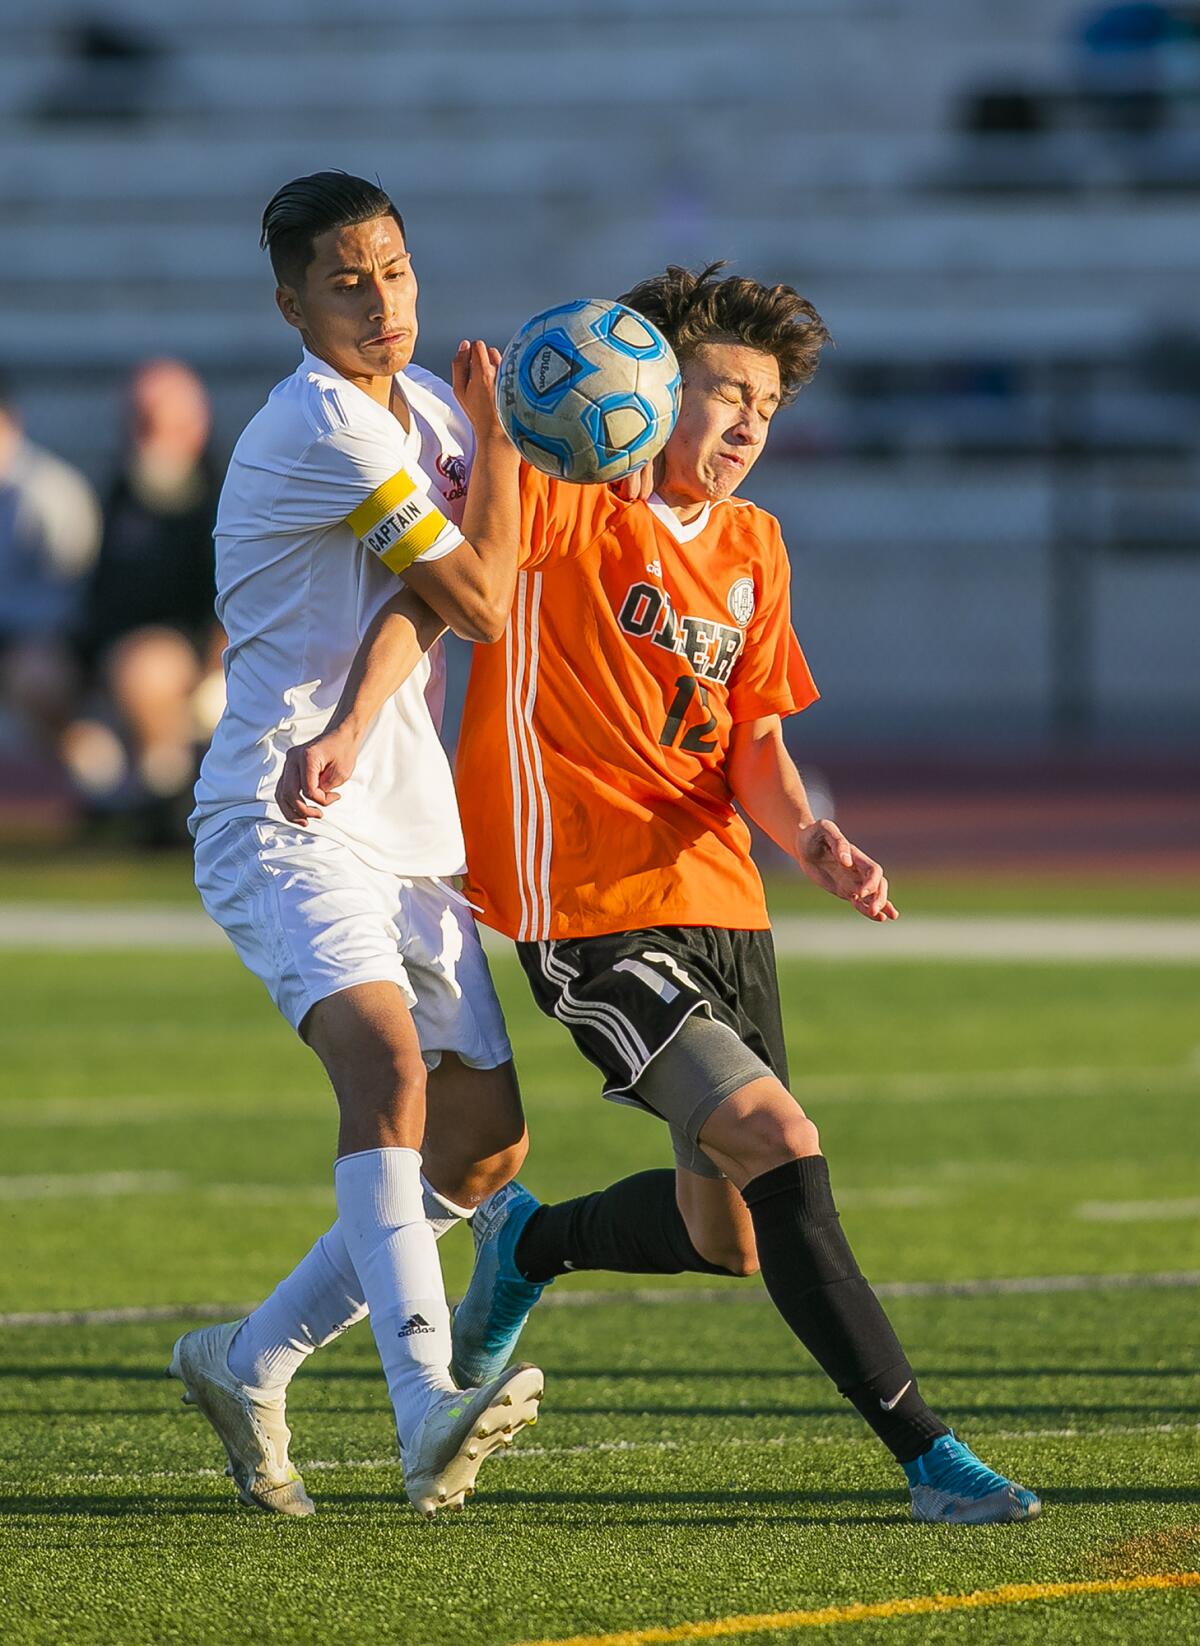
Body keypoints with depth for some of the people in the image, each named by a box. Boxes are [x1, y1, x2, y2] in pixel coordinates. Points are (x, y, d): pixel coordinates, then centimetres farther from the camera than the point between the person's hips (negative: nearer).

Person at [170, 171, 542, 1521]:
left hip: (409, 833, 9)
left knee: (487, 1139, 5)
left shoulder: (423, 405, 13)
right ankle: (427, 1405, -45)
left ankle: (250, 1361, 20)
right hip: (284, 819, -9)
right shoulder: (324, 427, -14)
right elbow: (481, 603, -12)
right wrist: (494, 436, 0)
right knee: (386, 1060, -31)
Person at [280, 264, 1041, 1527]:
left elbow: (753, 743, 13)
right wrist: (348, 727, -23)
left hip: (720, 901, 8)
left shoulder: (752, 547, 14)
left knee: (729, 1234, 9)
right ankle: (927, 1458, -19)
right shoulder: (560, 497, -6)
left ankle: (526, 1245, 39)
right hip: (590, 906, -8)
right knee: (780, 1148, -20)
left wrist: (807, 835, -6)